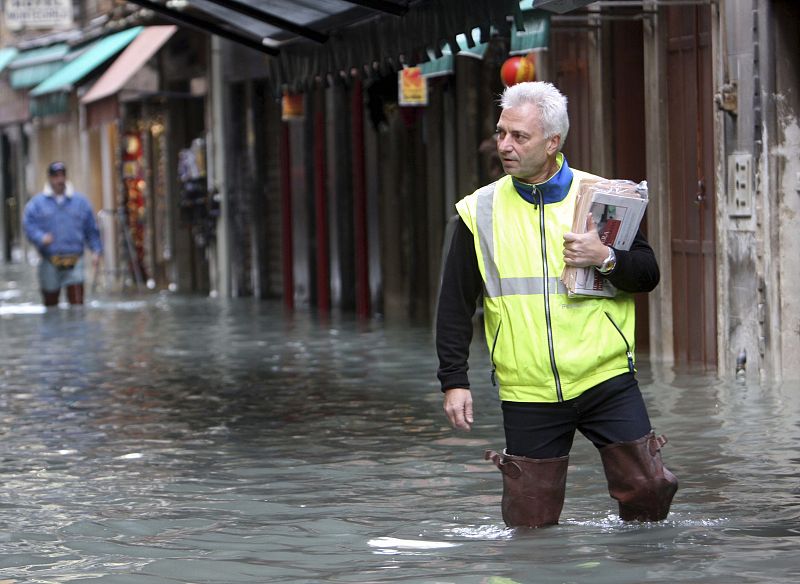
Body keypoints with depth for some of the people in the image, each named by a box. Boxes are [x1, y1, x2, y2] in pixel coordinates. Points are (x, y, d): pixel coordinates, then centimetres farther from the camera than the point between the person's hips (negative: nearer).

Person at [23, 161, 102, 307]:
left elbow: (92, 230, 13)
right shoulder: (37, 203, 7)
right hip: (50, 262, 0)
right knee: (50, 303, 7)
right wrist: (41, 238, -22)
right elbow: (29, 225, -3)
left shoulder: (81, 202, 11)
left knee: (77, 301, -12)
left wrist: (96, 251, 2)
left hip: (74, 262, 0)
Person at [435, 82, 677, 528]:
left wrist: (606, 258, -15)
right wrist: (454, 380, 2)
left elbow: (649, 274, 5)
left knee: (647, 490, -4)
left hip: (606, 380, 0)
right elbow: (455, 305, 8)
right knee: (531, 522, 0)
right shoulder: (479, 212, 4)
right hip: (528, 393, 0)